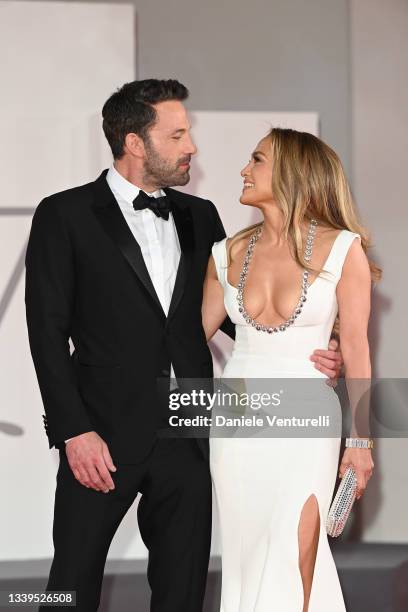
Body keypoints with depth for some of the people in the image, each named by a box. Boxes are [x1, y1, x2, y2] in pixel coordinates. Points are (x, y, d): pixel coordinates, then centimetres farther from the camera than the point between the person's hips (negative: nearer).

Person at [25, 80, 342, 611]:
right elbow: (48, 331, -6)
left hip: (188, 440, 5)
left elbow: (228, 311, 16)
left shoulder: (200, 217, 13)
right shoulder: (65, 215, -2)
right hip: (106, 434, -4)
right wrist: (74, 430, -13)